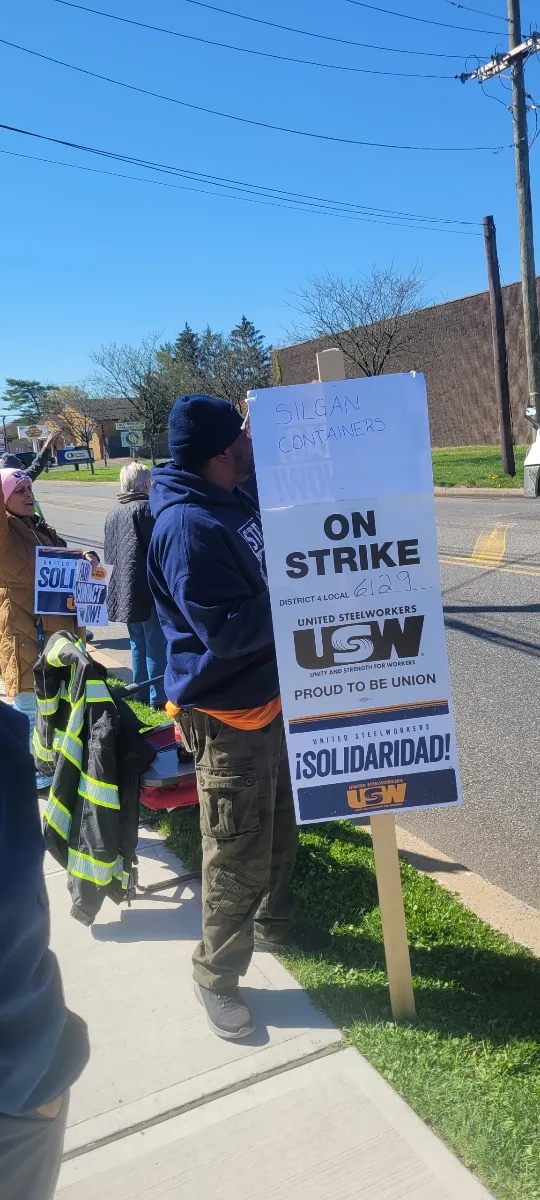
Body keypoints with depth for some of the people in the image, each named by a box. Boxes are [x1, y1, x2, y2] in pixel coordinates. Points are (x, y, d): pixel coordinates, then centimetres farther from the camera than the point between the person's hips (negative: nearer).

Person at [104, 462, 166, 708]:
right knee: (156, 645, 1)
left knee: (138, 644, 17)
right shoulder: (147, 508, -12)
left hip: (123, 590, 8)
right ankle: (158, 697, 6)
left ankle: (142, 692, 25)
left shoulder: (113, 513, 12)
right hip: (148, 589, -7)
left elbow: (109, 553, 16)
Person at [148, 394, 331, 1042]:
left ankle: (272, 921, 48)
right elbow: (226, 630, -28)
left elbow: (268, 577, 16)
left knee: (279, 829, 25)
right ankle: (216, 977, 27)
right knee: (237, 858, 5)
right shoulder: (188, 527, -25)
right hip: (227, 718, -9)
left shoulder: (235, 501, 6)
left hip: (271, 697, 9)